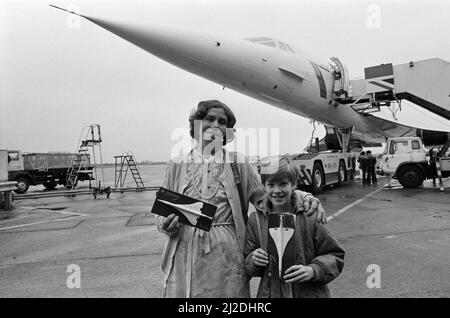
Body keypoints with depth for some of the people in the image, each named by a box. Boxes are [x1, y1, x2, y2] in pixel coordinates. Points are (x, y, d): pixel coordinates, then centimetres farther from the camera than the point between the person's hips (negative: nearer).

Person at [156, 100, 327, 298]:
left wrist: (304, 197, -13)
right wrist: (166, 225, -12)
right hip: (185, 257, 1)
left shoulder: (238, 163, 3)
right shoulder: (177, 165, 4)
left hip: (227, 258, 0)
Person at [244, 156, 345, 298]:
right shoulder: (255, 220, -2)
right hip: (270, 293, 4)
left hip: (310, 293, -3)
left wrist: (313, 270, -18)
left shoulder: (308, 216, -9)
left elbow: (335, 255, -3)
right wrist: (254, 261, -15)